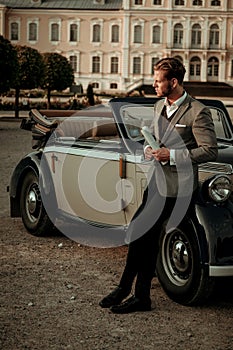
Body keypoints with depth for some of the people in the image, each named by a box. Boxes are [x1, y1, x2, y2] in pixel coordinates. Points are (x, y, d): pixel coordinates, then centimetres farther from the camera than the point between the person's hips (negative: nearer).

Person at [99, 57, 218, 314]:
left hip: (177, 188, -8)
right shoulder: (159, 106, 13)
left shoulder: (198, 112, -13)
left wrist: (171, 155, -20)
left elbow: (210, 151, -15)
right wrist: (148, 148, 3)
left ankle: (124, 288, 6)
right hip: (158, 183, 8)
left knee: (139, 230, -9)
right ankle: (141, 297, 18)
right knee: (147, 238, 7)